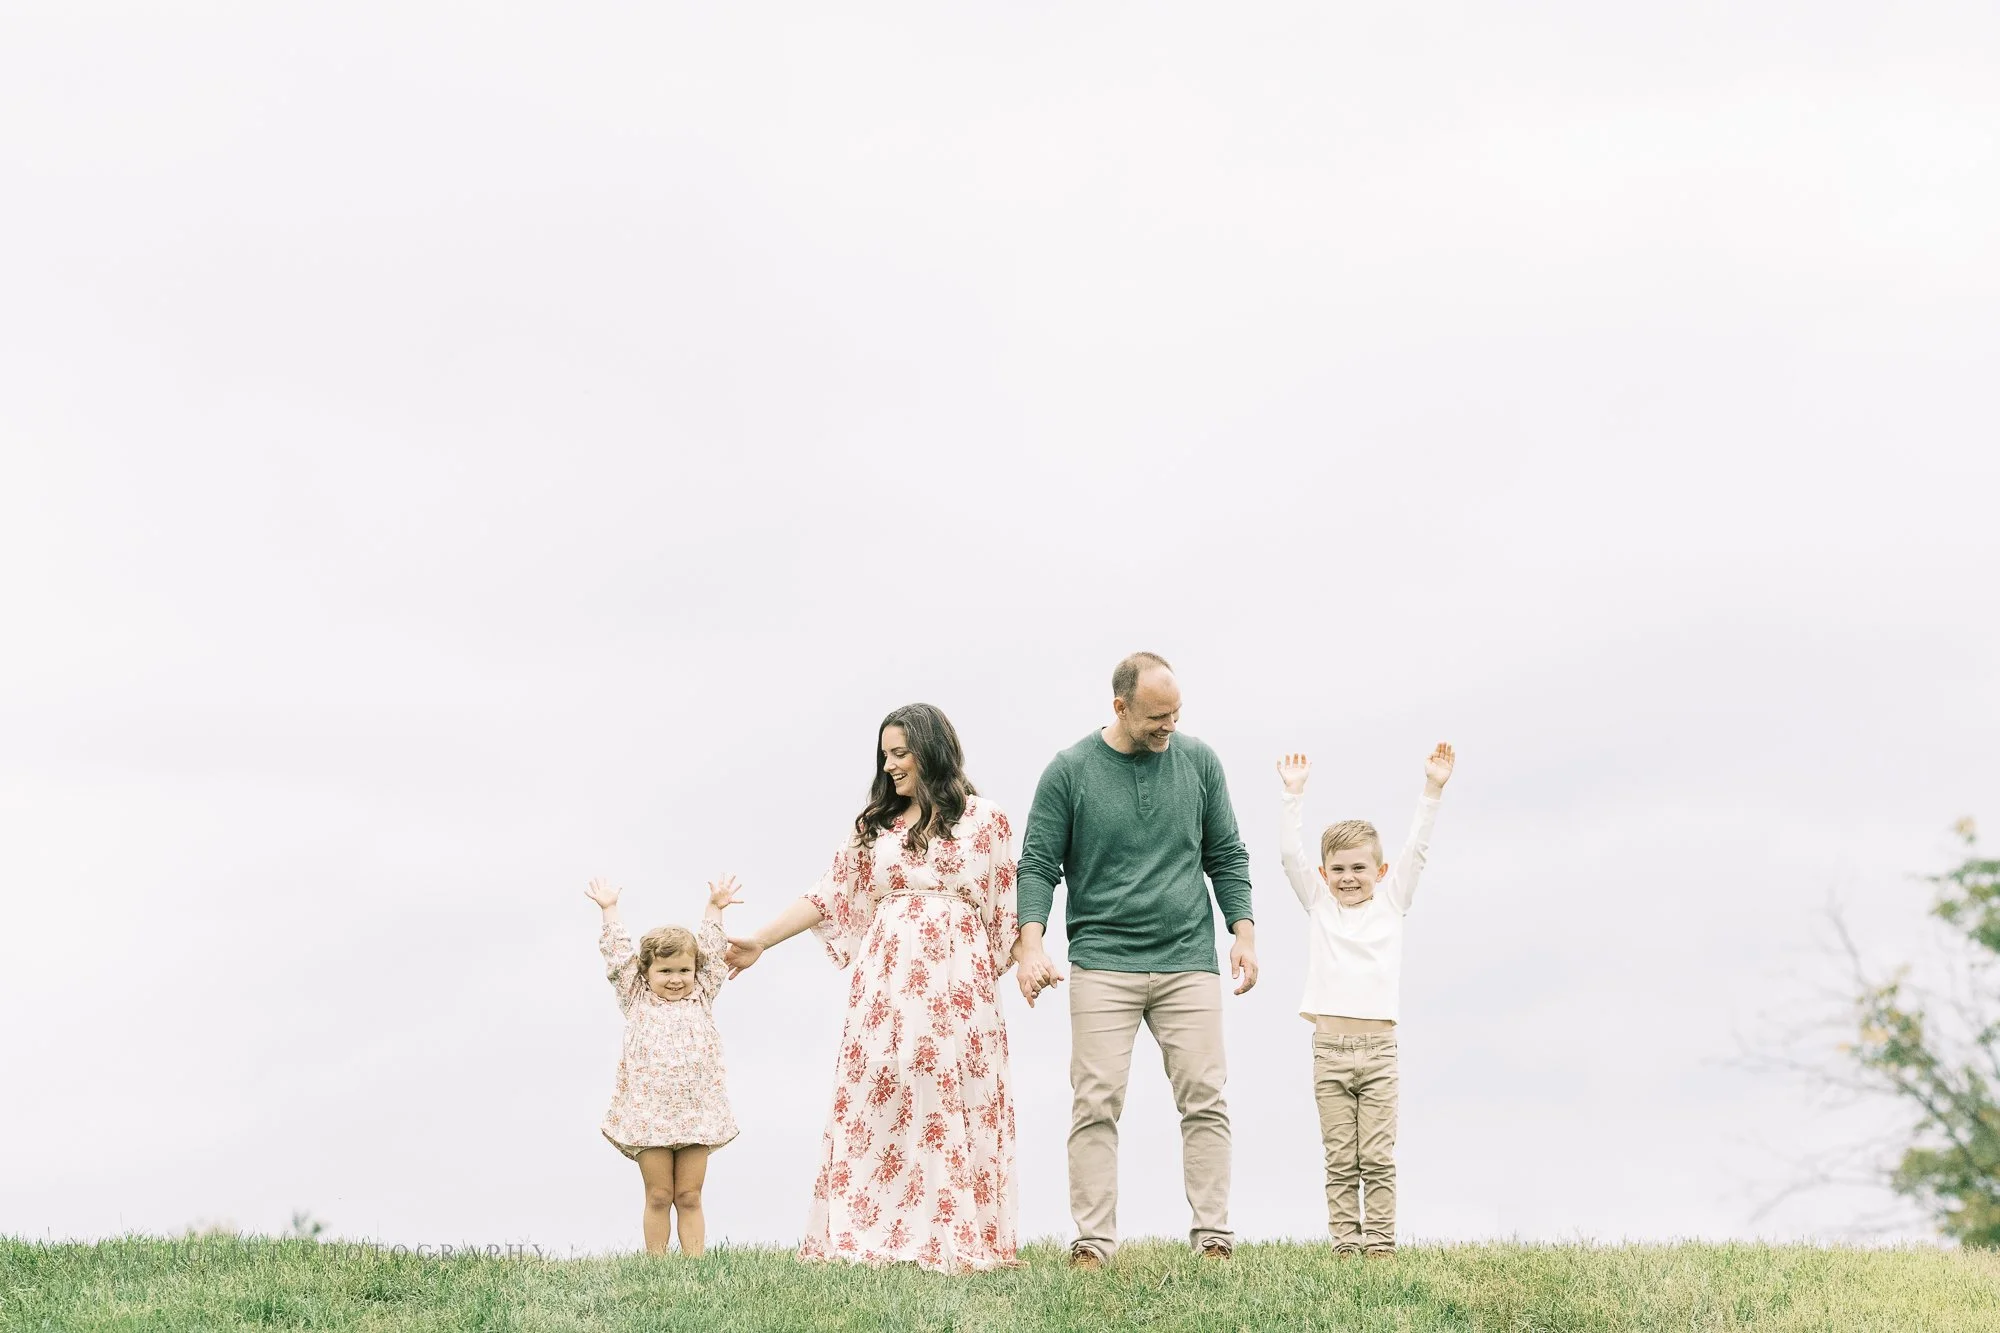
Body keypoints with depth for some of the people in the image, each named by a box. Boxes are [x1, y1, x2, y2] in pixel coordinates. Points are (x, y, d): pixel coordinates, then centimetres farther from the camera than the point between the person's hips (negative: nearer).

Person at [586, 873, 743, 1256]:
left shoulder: (701, 999, 12)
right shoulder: (637, 1002, 8)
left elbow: (710, 953, 15)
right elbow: (618, 956, 8)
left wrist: (715, 908, 15)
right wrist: (609, 910, 10)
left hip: (696, 1114, 1)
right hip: (649, 1115, -1)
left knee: (689, 1196, 4)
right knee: (658, 1196, 1)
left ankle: (694, 1262, 3)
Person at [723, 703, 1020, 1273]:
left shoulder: (985, 819, 7)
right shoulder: (874, 825, 15)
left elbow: (1008, 905, 6)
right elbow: (828, 895, 14)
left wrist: (1030, 958, -7)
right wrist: (761, 941, 9)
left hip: (958, 985, -3)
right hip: (885, 982, 3)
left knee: (954, 1106, -4)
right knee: (876, 1105, -3)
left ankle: (955, 1242, -2)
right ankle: (865, 1239, -2)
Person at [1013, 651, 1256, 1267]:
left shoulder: (1199, 761, 8)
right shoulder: (1069, 771, 0)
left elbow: (1226, 856, 14)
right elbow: (1038, 865, 0)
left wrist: (1244, 931, 4)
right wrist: (1031, 944, -13)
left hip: (1188, 962, 2)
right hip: (1102, 962, -2)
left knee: (1204, 1100, -2)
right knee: (1096, 1103, -6)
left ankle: (1214, 1235, 1)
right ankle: (1093, 1241, -4)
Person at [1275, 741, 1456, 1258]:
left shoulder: (1391, 903, 9)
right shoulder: (1317, 905, 10)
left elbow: (1415, 851, 3)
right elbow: (1289, 854, 3)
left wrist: (1432, 790, -4)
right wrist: (1293, 795, -3)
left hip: (1379, 1046, 0)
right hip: (1330, 1047, 1)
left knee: (1378, 1157, -1)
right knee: (1340, 1159, 3)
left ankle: (1380, 1241, 1)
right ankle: (1345, 1241, 4)